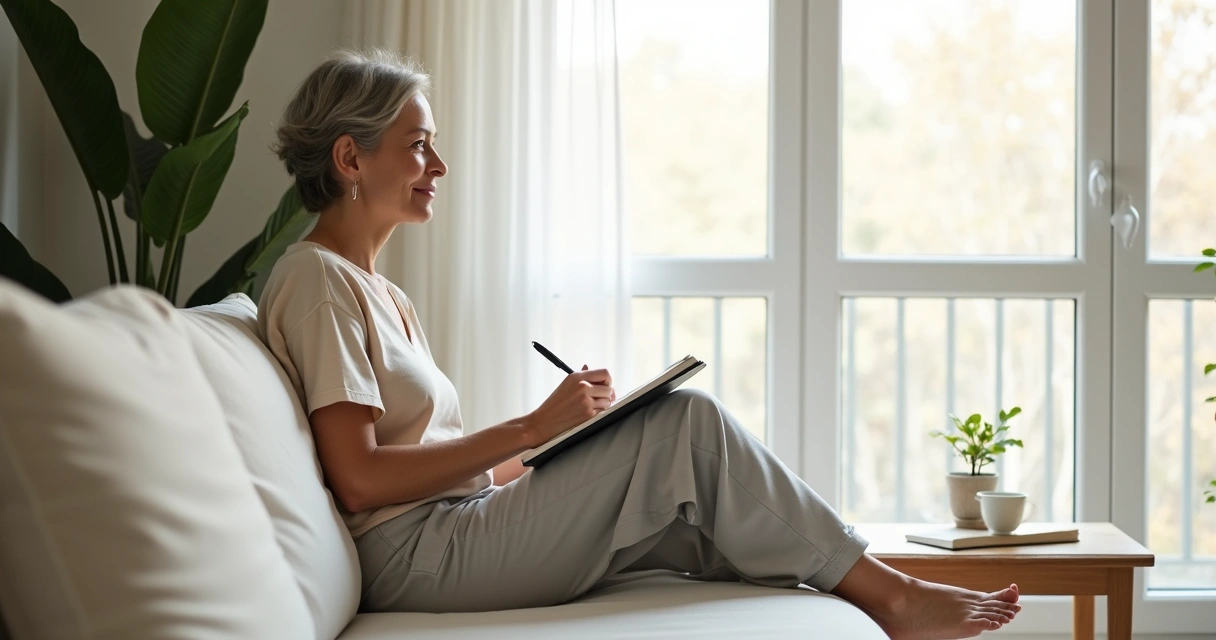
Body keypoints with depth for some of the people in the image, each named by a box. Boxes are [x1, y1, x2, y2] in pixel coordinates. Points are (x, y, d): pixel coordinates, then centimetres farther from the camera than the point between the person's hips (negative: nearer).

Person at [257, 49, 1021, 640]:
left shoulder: (380, 294, 21)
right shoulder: (317, 280, -9)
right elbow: (359, 479, -19)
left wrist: (565, 438, 4)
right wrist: (532, 429, -15)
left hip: (455, 530, 9)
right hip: (414, 556, -9)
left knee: (699, 512, -3)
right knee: (687, 422, -14)